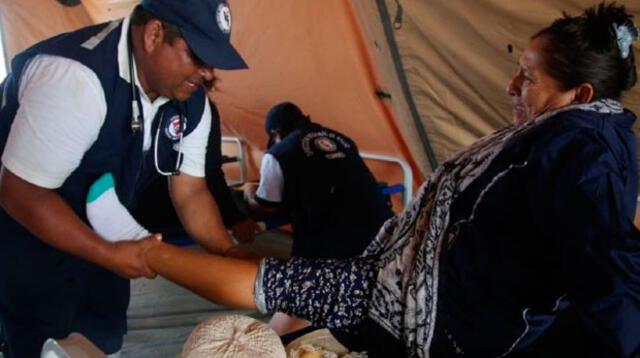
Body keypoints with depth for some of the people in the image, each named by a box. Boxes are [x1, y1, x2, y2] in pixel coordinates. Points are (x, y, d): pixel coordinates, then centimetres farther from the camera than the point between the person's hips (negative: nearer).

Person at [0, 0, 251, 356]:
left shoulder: (191, 100, -11)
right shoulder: (74, 76, -35)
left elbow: (191, 192, -4)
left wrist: (231, 255, -16)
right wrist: (109, 254, -27)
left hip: (102, 227, 7)